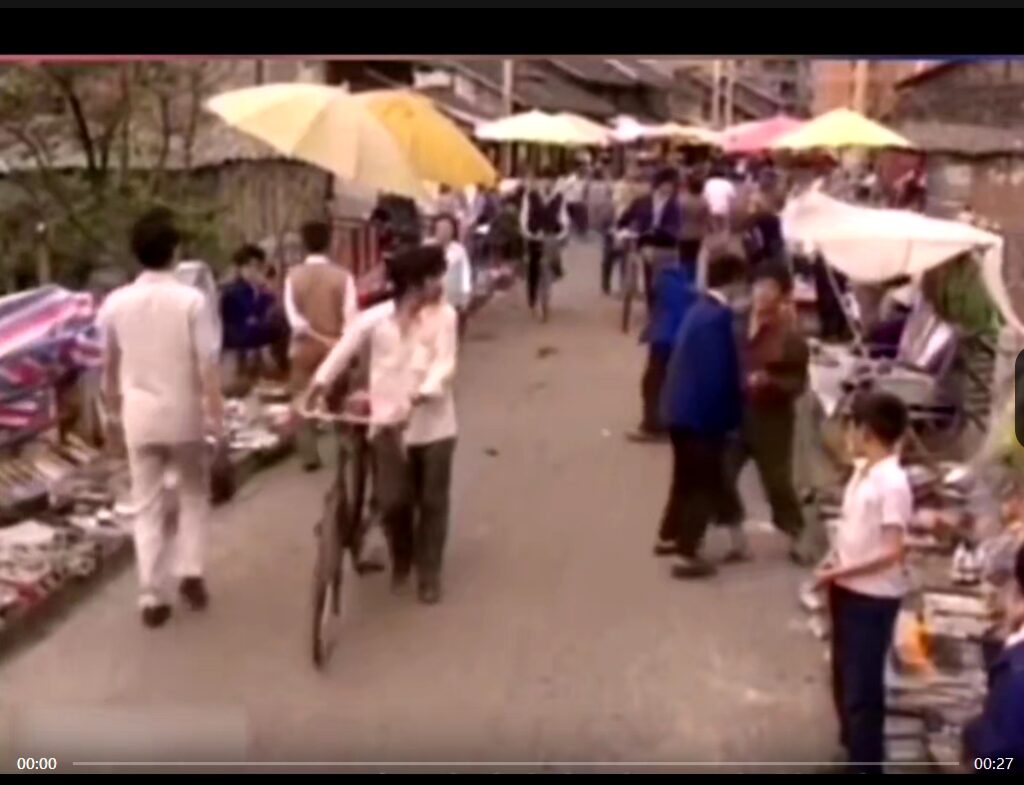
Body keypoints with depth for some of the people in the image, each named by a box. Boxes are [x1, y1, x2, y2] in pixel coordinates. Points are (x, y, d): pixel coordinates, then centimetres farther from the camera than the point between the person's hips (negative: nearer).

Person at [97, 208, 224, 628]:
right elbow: (208, 365, -14)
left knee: (147, 505, 10)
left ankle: (152, 597, 11)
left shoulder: (116, 302, -4)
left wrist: (113, 402, 24)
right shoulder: (191, 300, -13)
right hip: (184, 413, -2)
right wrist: (217, 415, -5)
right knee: (193, 494, 20)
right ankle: (190, 572, 11)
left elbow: (108, 363, 7)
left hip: (140, 415, 2)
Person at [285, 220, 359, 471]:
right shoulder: (342, 275, -7)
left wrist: (312, 334, -10)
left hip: (304, 345, 0)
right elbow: (351, 314, -13)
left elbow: (293, 315, -12)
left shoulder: (294, 275, -5)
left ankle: (309, 456, 5)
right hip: (335, 345, 0)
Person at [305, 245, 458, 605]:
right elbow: (343, 351, -1)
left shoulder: (444, 316, -5)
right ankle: (400, 561, 29)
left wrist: (417, 397, -31)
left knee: (432, 501, 7)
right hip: (389, 423, -1)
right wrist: (315, 389, -6)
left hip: (433, 423, 1)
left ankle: (429, 574, 24)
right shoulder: (376, 318, -7)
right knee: (393, 500, -2)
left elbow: (445, 365, -15)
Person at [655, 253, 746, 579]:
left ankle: (668, 537, 36)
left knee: (687, 477, 23)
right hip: (701, 412, -10)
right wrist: (730, 416, -15)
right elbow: (719, 373, -25)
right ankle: (687, 556, 3)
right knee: (708, 485, 1)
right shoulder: (718, 317, -23)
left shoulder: (700, 309, 8)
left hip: (680, 407, 10)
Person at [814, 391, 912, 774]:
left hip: (874, 597, -9)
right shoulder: (862, 470, 4)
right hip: (848, 590, 9)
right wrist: (833, 560, 1)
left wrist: (838, 572, -19)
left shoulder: (893, 484, -22)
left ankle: (867, 765, 13)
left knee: (863, 686, 0)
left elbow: (892, 553, -23)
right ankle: (854, 752, 36)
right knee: (844, 678, 20)